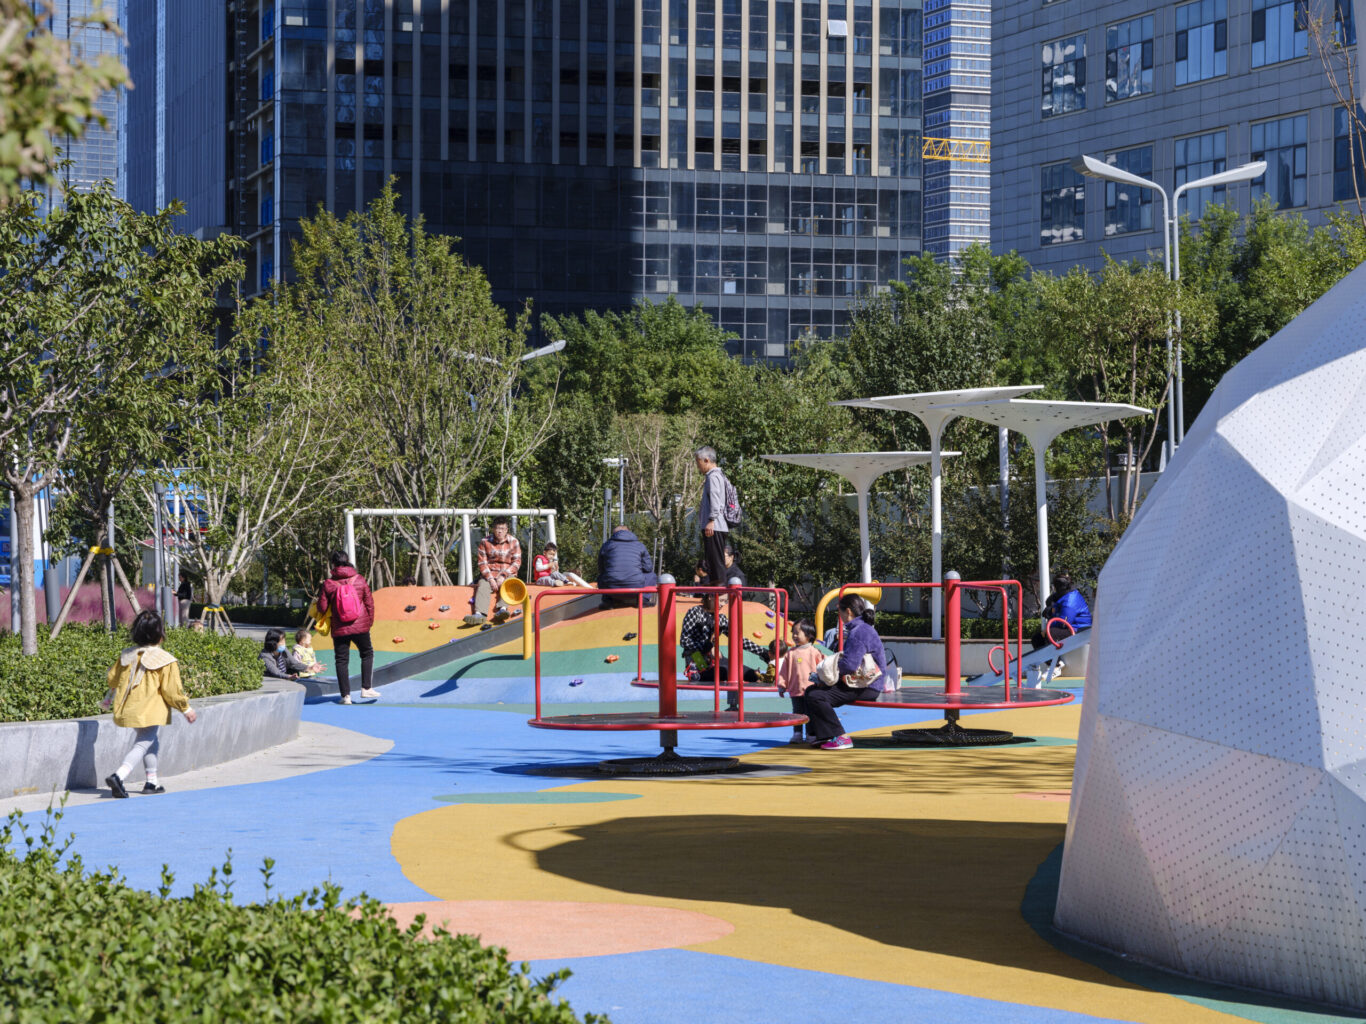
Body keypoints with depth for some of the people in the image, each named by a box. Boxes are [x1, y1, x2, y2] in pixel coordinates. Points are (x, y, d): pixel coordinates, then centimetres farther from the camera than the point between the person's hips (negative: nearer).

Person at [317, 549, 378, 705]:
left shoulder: (328, 584, -8)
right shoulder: (359, 580, -3)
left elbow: (322, 608, -5)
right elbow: (369, 602, 2)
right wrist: (370, 621, 16)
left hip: (339, 630, -1)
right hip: (360, 627, 1)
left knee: (341, 660, 7)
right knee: (367, 654, 20)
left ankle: (346, 695, 4)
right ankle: (366, 688, 15)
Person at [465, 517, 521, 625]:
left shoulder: (514, 542, 4)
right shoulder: (485, 542, 3)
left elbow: (517, 562, -1)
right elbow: (482, 562, 0)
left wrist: (503, 576, -15)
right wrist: (490, 579, -15)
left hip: (507, 573, 0)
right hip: (489, 573, 0)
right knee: (483, 586, -31)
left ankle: (502, 609, -58)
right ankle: (479, 614, -53)